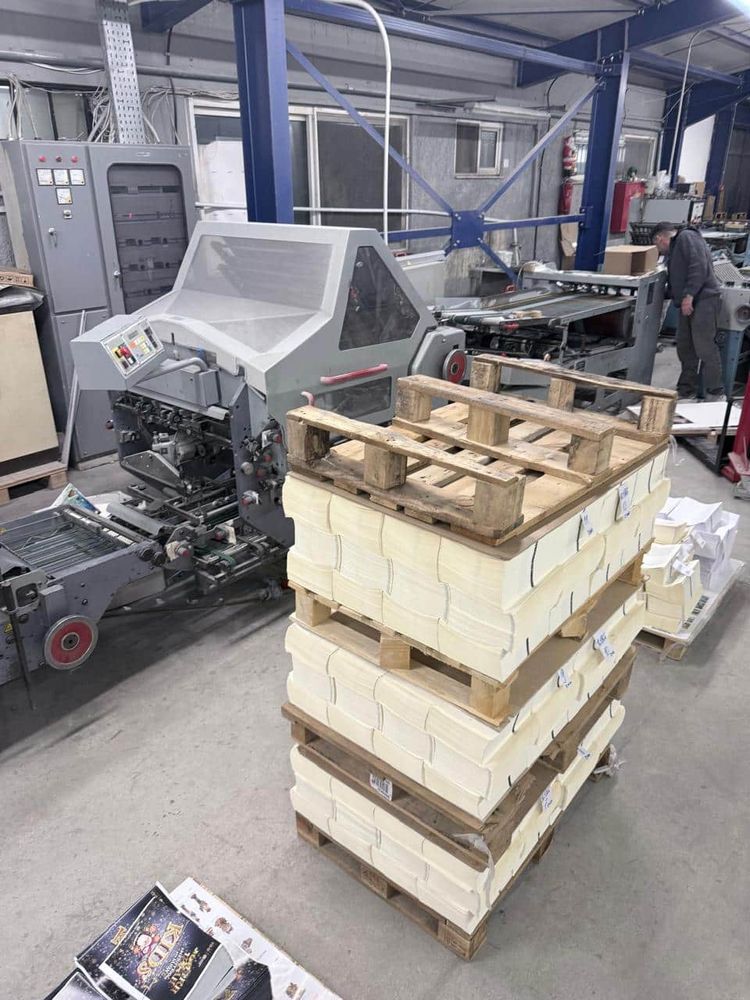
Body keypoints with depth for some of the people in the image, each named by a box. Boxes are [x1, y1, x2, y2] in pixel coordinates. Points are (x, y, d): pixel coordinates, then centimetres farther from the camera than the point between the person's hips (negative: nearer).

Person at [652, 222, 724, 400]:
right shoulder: (674, 248, 25)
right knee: (685, 348, 11)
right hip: (687, 303, 10)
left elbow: (699, 266, -17)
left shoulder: (687, 237, -5)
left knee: (704, 347, -10)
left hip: (704, 299, -10)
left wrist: (689, 295, -21)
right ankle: (686, 391, 19)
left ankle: (715, 394, -4)